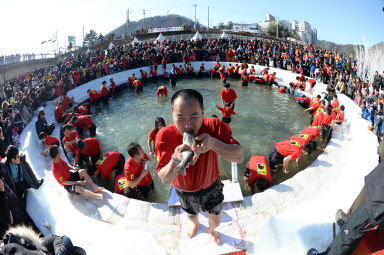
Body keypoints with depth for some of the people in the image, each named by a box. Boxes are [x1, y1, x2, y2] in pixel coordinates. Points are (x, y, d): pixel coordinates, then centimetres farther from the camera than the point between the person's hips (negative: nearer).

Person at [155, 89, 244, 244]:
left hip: (211, 187, 0)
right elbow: (165, 180, -31)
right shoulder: (165, 136, -31)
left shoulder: (214, 126, -28)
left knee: (216, 221, 22)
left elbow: (239, 157, -30)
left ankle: (211, 230, 61)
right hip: (185, 192, 1)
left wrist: (213, 143, -48)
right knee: (192, 216, 31)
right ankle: (195, 225, 70)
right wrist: (176, 160, -53)